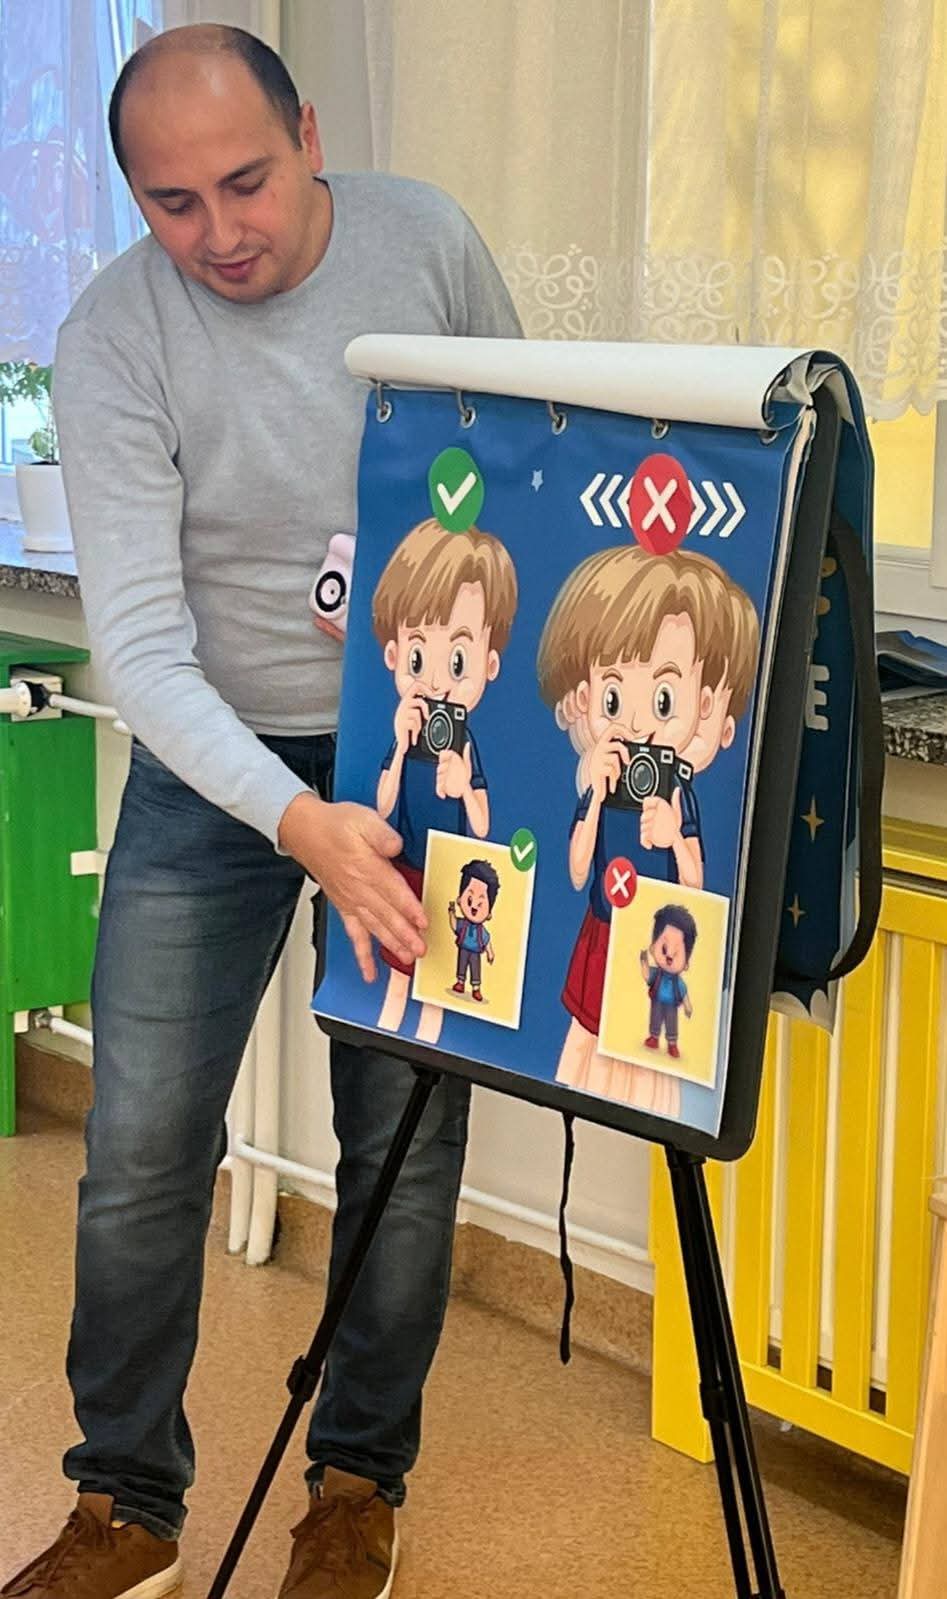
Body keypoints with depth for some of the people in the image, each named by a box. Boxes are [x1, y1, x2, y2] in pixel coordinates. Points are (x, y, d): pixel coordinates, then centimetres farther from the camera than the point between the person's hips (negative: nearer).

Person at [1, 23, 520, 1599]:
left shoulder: (429, 242, -8)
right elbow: (139, 640, -21)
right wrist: (300, 824, -35)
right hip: (217, 764, -1)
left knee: (407, 1145, 6)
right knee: (140, 1150, -2)